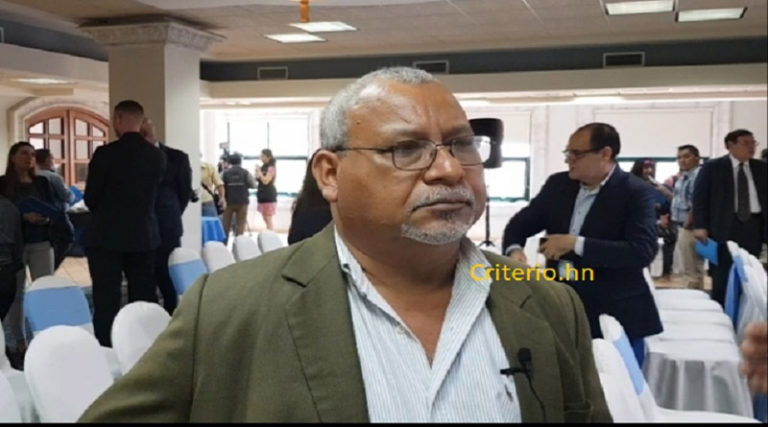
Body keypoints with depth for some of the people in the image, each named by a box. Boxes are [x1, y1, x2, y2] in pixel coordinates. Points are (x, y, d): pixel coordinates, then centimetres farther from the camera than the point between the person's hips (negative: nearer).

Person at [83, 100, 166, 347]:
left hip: (106, 236, -4)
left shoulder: (106, 153, -13)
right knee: (145, 300, 11)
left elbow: (90, 198, -5)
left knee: (107, 301, 0)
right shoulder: (157, 155, 0)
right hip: (144, 236, 4)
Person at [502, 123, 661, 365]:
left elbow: (643, 251, -22)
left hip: (615, 314, -4)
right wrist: (514, 250, -13)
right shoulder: (557, 184, 5)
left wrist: (576, 244, -24)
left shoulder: (636, 192, -11)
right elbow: (521, 223, 10)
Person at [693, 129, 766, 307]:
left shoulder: (762, 168, 11)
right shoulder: (712, 167, 0)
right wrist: (700, 226, -12)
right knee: (722, 277, 3)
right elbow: (699, 197, -3)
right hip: (724, 227, -3)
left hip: (753, 227, 3)